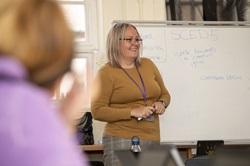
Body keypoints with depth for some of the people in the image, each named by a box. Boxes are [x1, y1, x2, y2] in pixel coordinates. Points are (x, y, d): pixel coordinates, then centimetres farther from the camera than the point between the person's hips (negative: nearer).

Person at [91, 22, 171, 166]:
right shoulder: (106, 73, -3)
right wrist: (133, 112, -16)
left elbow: (165, 94, 23)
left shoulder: (148, 64, 12)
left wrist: (161, 104, 0)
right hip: (121, 141, -4)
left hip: (153, 140, 5)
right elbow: (97, 111, -10)